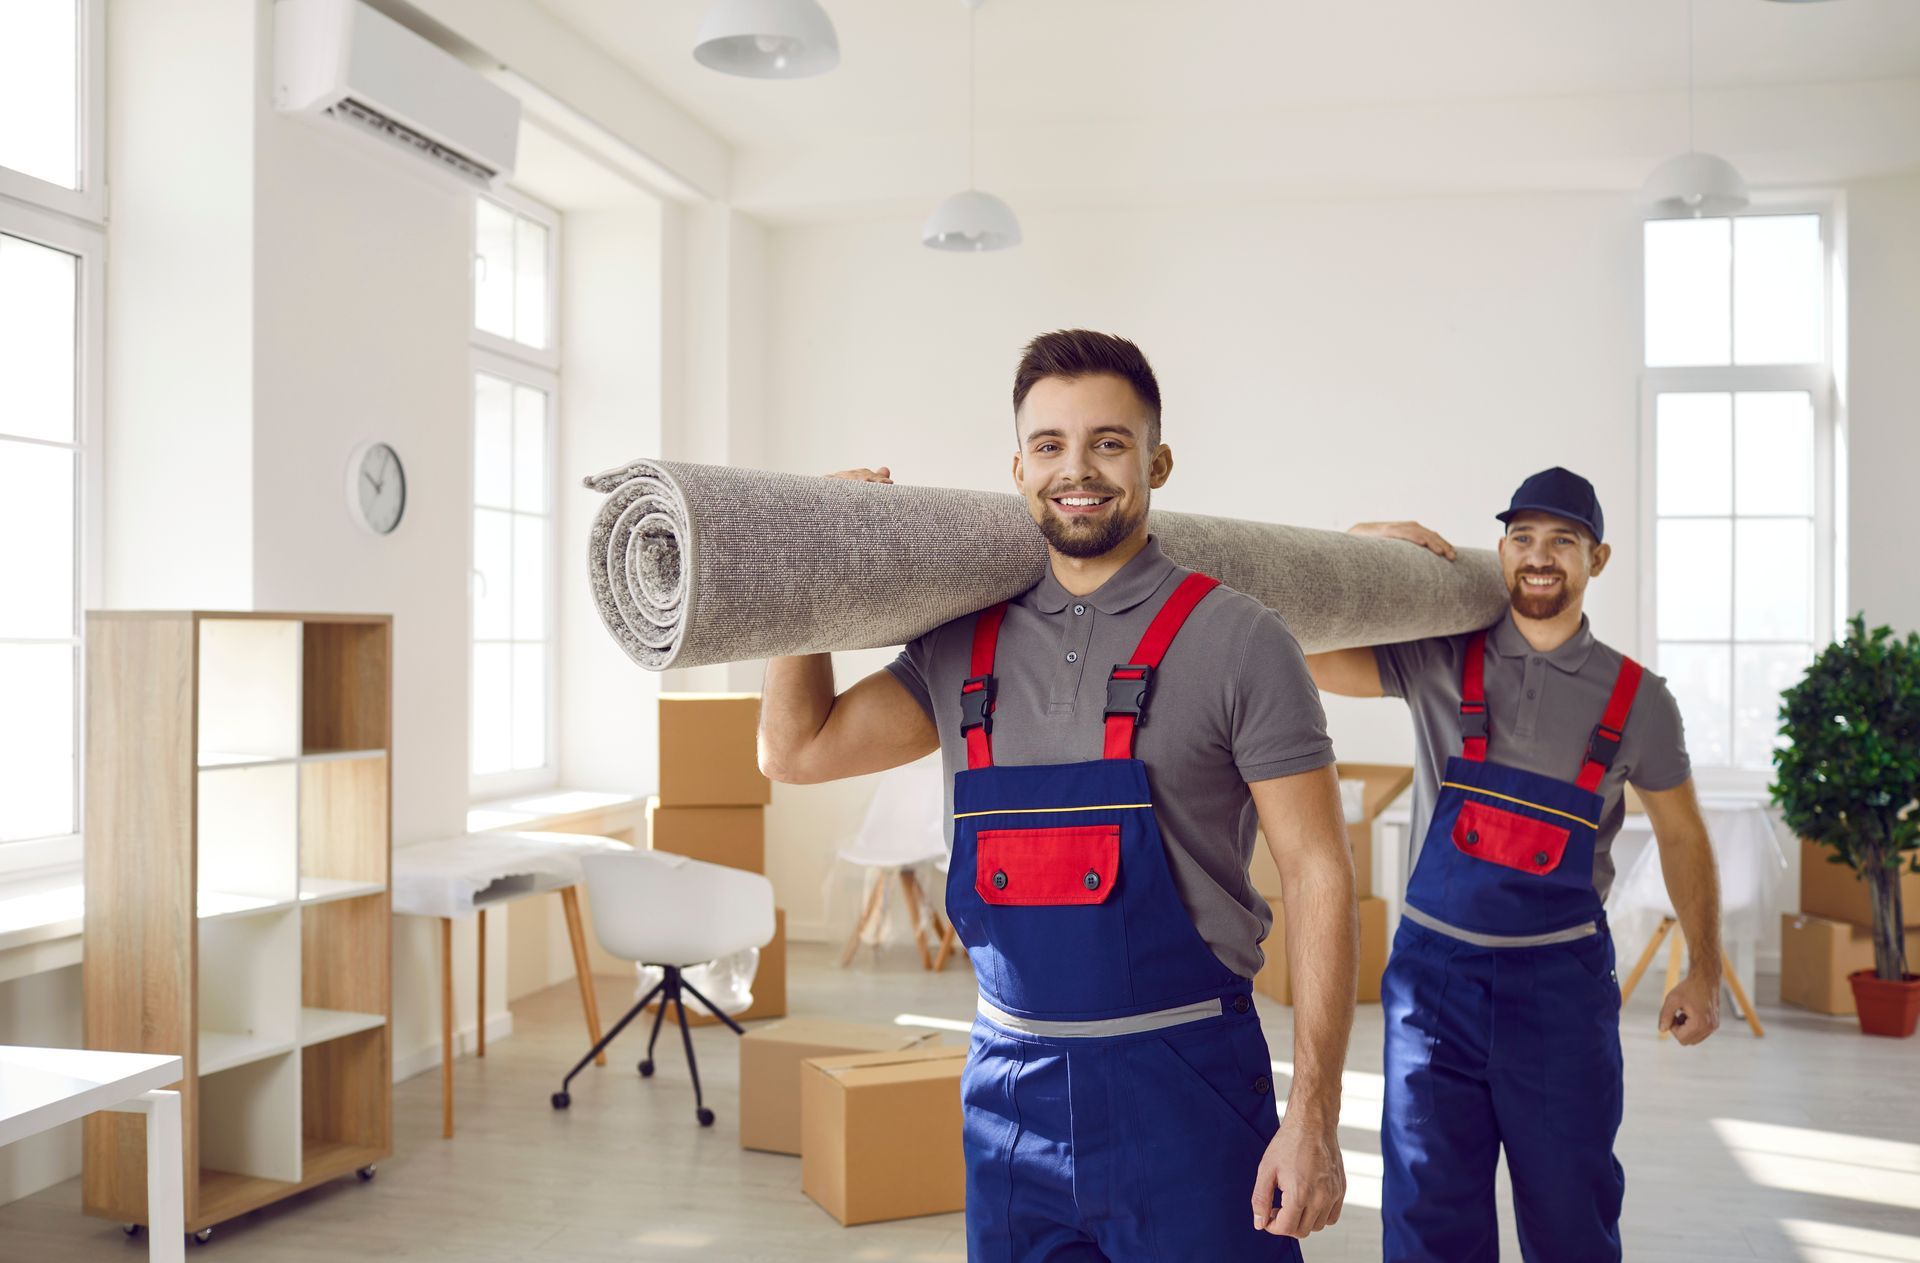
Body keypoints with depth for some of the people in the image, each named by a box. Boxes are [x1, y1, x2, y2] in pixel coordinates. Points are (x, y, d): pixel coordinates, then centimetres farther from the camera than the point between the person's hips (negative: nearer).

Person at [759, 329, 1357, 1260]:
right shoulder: (966, 647, 7)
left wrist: (1313, 1116, -13)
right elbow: (798, 750, 10)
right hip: (1009, 1087, 4)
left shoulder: (1233, 642, -7)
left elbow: (1317, 873, -8)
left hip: (1183, 1088, -4)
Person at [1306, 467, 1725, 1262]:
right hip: (1435, 968, -1)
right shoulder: (1438, 664, -1)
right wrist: (1363, 543, -13)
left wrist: (1704, 972, 10)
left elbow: (1681, 836, 11)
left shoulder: (1636, 699, 2)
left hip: (1562, 981, 1)